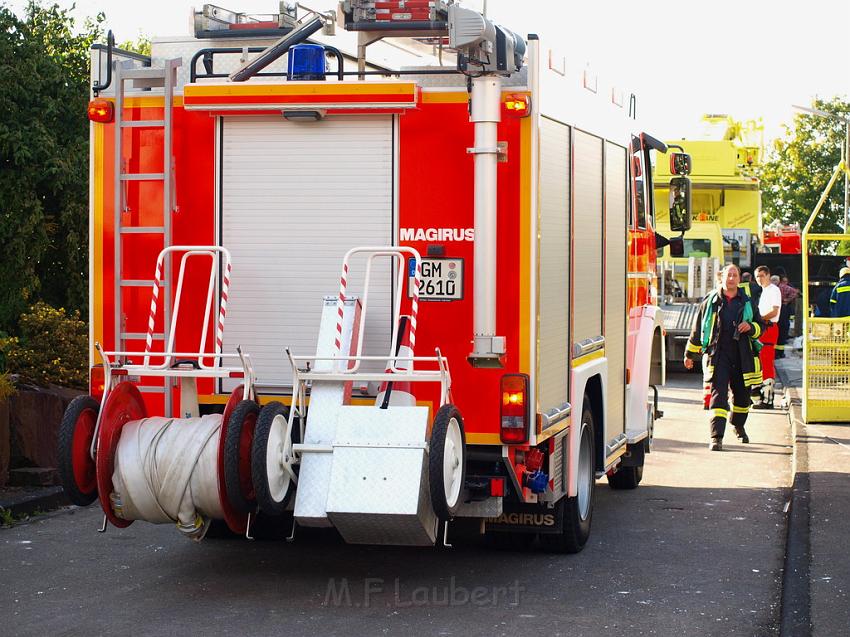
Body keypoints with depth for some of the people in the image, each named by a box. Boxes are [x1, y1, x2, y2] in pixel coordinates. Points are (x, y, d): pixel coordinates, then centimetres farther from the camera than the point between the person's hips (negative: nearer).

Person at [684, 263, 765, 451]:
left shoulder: (748, 302, 10)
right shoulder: (710, 301, 5)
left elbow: (761, 326, 17)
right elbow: (697, 328, 13)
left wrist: (750, 327, -7)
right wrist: (690, 354, 16)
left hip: (743, 357, 3)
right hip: (718, 356, -3)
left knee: (742, 396, 14)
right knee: (718, 394, -13)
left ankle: (738, 426, 41)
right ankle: (716, 437, -16)